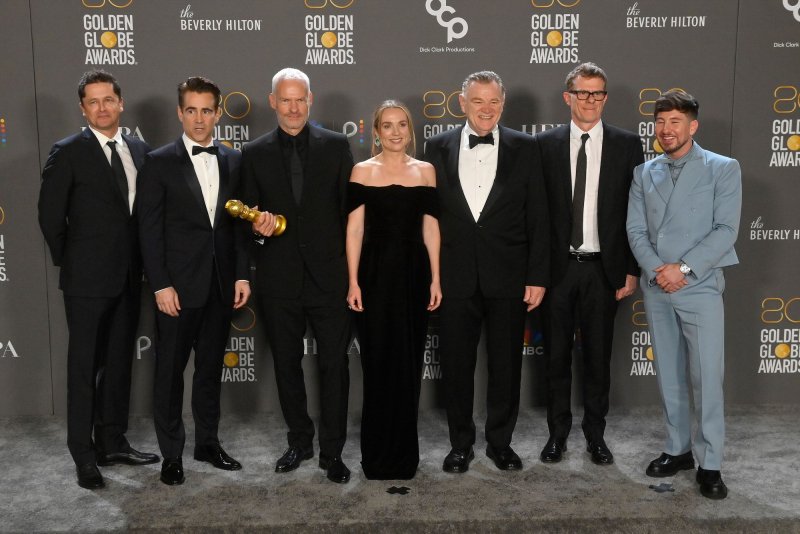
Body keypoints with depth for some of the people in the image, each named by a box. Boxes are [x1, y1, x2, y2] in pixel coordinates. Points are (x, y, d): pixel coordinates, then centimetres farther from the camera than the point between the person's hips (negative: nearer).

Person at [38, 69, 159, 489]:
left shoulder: (139, 150, 8)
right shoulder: (68, 153, -7)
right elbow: (50, 215, -5)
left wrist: (143, 264, 6)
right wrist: (68, 262, -1)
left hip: (128, 277, 5)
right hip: (87, 280, -5)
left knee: (119, 362, 13)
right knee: (85, 365, 2)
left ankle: (113, 442, 26)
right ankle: (84, 454, 12)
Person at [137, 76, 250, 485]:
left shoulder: (233, 161, 7)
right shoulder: (159, 163, -4)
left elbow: (239, 223, 9)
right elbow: (150, 230, -7)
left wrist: (242, 275, 2)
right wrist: (161, 285, -12)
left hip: (221, 284, 4)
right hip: (178, 286, -3)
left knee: (211, 367, 14)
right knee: (170, 370, 6)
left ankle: (208, 442, 28)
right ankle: (171, 453, 18)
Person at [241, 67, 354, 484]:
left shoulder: (336, 146, 3)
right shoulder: (254, 153, 5)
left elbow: (350, 209, 3)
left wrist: (354, 267, 0)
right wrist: (258, 227, -13)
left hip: (329, 275, -2)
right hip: (279, 280, 2)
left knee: (334, 365, 1)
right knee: (286, 365, 13)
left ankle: (332, 451, 15)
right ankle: (299, 441, 31)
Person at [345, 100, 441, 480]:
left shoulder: (425, 170, 8)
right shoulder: (363, 171, 1)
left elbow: (430, 227, 7)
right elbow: (354, 228, -2)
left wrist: (435, 279, 2)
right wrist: (353, 282, -8)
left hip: (415, 273, 2)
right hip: (376, 273, -2)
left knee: (409, 362, 9)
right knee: (378, 361, 3)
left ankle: (404, 451, 24)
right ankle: (378, 454, 18)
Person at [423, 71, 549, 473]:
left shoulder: (524, 148, 2)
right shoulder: (438, 147, 4)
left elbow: (537, 217, 1)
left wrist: (538, 276, -4)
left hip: (507, 277, 0)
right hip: (455, 276, 1)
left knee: (506, 365, 10)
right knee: (456, 365, 9)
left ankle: (500, 441, 28)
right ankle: (461, 444, 26)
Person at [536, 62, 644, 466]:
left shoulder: (627, 144, 2)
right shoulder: (545, 144, 1)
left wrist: (631, 269, -2)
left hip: (603, 268, 0)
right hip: (557, 266, 0)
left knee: (598, 356, 10)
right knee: (556, 355, 10)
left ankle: (595, 433, 25)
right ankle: (558, 432, 24)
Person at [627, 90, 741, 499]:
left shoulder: (723, 169, -1)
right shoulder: (644, 173, 10)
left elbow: (725, 230, -9)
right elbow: (635, 230, 4)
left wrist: (684, 268, -16)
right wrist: (657, 270, -12)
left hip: (700, 287, -4)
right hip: (655, 289, 4)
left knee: (706, 377, -4)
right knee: (668, 375, 11)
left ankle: (709, 463, 6)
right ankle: (678, 450, 23)